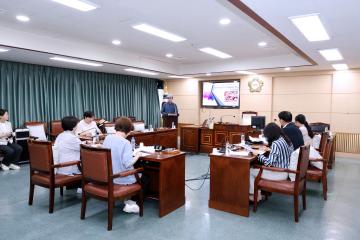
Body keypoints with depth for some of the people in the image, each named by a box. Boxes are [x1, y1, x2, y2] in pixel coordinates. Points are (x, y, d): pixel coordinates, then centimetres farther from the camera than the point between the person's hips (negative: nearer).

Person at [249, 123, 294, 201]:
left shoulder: (275, 143, -24)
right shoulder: (286, 140, 3)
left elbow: (268, 163, -25)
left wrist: (258, 154, -14)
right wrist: (270, 150, 13)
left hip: (280, 174, -9)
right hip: (285, 170, 9)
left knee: (250, 172, 3)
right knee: (258, 168, 25)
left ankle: (254, 196, 17)